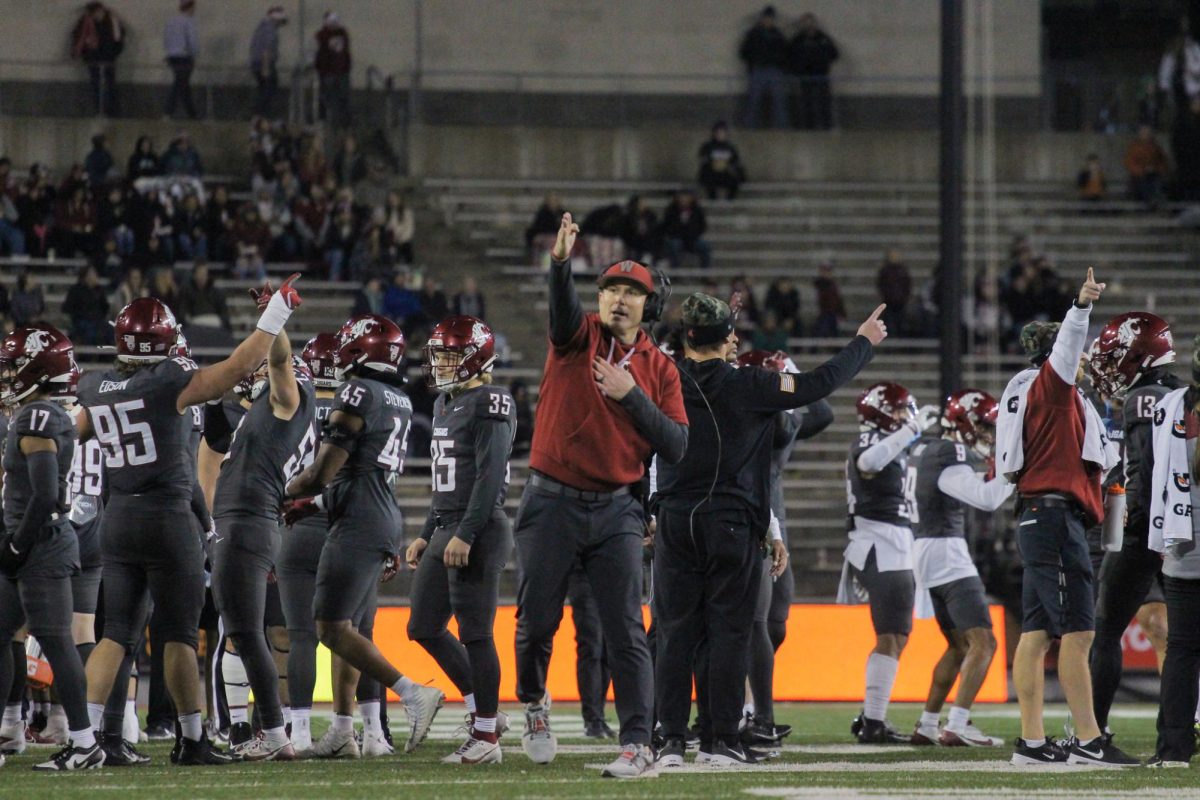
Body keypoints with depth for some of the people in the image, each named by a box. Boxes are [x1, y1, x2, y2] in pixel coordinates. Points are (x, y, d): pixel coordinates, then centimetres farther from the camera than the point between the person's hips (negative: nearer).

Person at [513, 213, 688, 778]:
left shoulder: (659, 369, 7)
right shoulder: (578, 337, 2)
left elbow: (675, 446, 0)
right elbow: (562, 308, -22)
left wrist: (631, 396, -12)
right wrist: (560, 262, -43)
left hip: (616, 512, 1)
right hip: (552, 504, -1)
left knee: (626, 631, -5)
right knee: (536, 622, 3)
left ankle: (637, 743, -5)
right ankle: (533, 701, 31)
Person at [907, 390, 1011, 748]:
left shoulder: (925, 448, 12)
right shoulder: (948, 457, -16)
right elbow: (987, 498, -27)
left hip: (924, 549, 10)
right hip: (946, 553, -10)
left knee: (959, 644, 20)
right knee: (983, 642, -13)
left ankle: (927, 725, 20)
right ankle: (958, 726, -23)